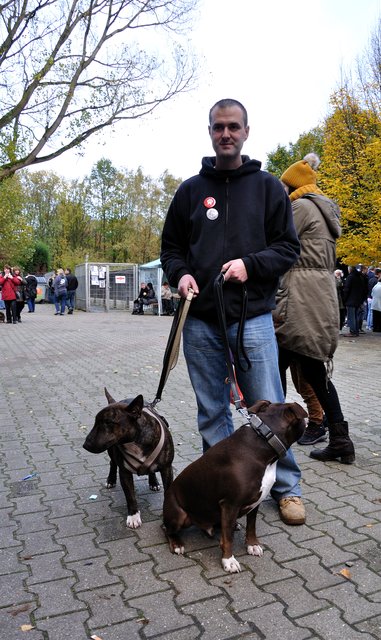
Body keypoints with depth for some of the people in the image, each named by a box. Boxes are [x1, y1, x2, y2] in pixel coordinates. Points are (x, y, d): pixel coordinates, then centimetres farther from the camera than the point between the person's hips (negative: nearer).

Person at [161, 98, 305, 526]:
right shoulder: (190, 190, 12)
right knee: (212, 414, 11)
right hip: (200, 321, 2)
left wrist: (250, 263, -13)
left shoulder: (267, 187, 7)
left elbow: (287, 247, 4)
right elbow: (171, 247, 15)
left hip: (252, 318, -2)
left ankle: (287, 487, 24)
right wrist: (180, 274, -6)